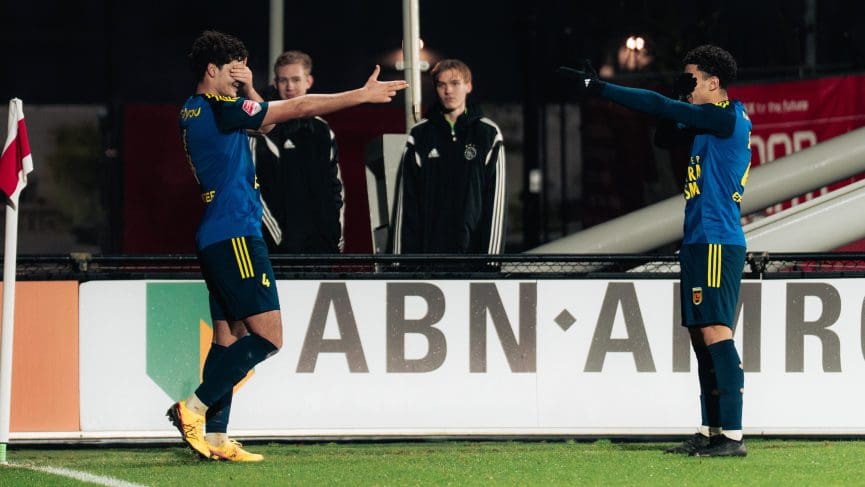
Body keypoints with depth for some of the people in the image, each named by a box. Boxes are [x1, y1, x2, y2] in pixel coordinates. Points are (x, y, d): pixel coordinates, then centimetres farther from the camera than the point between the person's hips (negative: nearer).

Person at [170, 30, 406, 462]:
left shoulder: (194, 112, 15)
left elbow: (263, 120, 29)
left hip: (215, 238, 10)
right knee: (267, 336, -11)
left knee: (229, 337, 9)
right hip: (234, 236, -10)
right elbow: (296, 108, -14)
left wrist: (248, 89, 11)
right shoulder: (218, 109, -13)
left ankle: (214, 438, 5)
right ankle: (195, 407, -12)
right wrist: (362, 95, -11)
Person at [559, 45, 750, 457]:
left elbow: (660, 107, -13)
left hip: (716, 243, -10)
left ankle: (732, 435, -18)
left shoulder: (727, 117, -10)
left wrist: (598, 88, -10)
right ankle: (710, 431, 14)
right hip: (700, 242, 10)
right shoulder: (716, 122, 19)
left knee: (715, 333, -14)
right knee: (701, 336, 11)